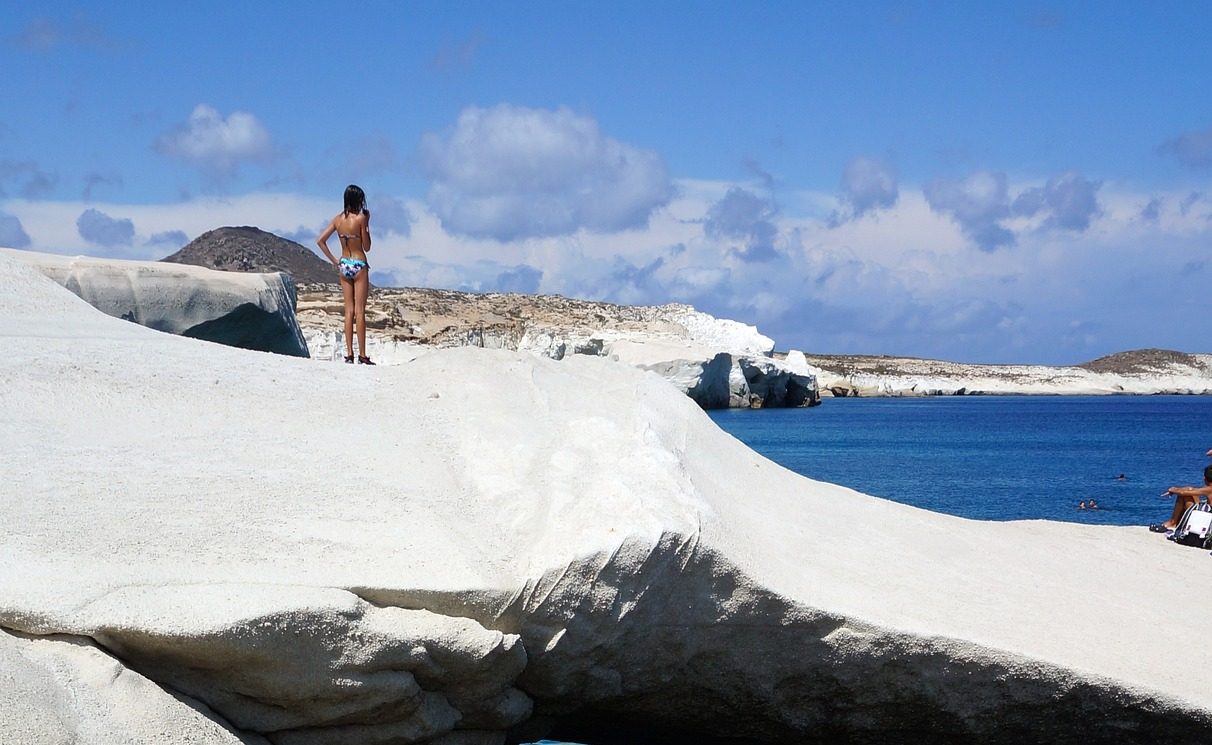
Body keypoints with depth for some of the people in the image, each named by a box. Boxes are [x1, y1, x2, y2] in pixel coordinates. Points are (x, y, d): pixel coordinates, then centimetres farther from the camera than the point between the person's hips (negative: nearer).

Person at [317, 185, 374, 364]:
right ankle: (362, 355, -1)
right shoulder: (360, 218, -13)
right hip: (359, 265, -5)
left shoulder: (338, 219, 2)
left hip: (343, 266, 5)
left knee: (349, 311, 9)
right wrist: (367, 225, -1)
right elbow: (366, 247, -7)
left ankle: (349, 354, 7)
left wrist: (334, 260, 6)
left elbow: (320, 241, 2)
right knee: (360, 311, -2)